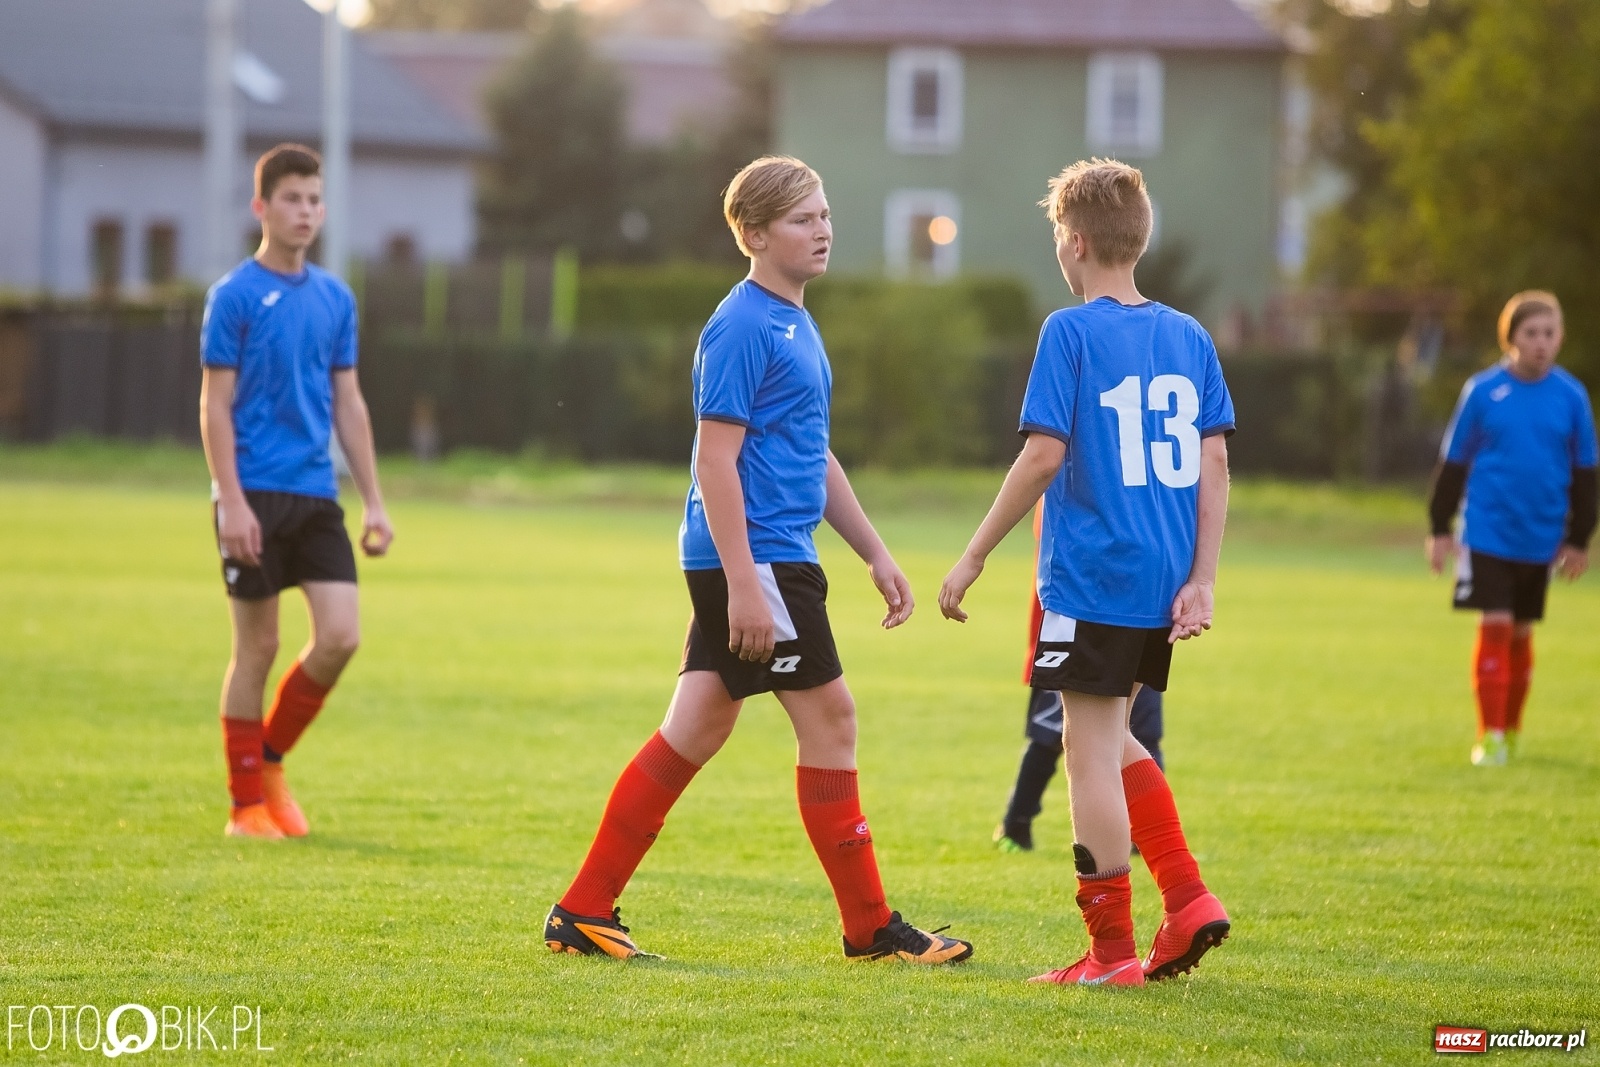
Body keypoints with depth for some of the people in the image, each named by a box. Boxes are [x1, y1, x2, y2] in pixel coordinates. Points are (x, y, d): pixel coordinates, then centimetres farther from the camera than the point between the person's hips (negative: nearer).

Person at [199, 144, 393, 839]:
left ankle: (270, 758, 15)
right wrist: (231, 502, -14)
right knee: (257, 646, 0)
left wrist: (373, 502, 12)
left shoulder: (335, 299, 11)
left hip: (317, 496, 5)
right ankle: (248, 804, 9)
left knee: (340, 636, -6)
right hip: (255, 495, -5)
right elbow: (216, 406, -7)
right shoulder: (235, 297, -5)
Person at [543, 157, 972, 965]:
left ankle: (585, 912, 10)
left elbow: (815, 458, 26)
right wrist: (743, 583, -22)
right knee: (828, 716, -3)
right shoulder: (742, 328, -13)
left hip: (775, 559, 10)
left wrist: (875, 554, 24)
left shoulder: (796, 324, 18)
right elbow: (715, 457, -18)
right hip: (750, 557, -10)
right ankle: (869, 928, 4)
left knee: (695, 729, 8)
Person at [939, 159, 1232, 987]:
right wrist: (1202, 580, 7)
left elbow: (1043, 456, -14)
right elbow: (1214, 464, 6)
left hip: (1091, 577, -6)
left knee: (1092, 748, 0)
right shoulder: (1189, 338, 9)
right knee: (1110, 739, 21)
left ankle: (1112, 949, 1)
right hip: (1163, 580, 7)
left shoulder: (1072, 333, -9)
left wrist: (974, 558, -7)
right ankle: (1186, 899, 11)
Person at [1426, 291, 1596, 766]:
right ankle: (1490, 737, -3)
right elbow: (1453, 463, 3)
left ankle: (1510, 729, 25)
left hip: (1540, 539, 2)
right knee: (1494, 626, -9)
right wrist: (1440, 528, 3)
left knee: (1520, 633, 11)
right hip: (1487, 534, -2)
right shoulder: (1482, 391, -5)